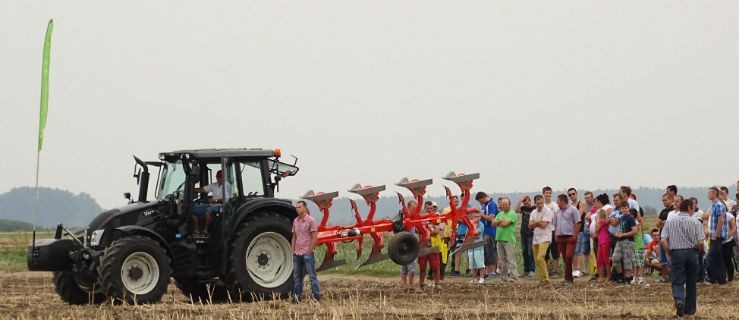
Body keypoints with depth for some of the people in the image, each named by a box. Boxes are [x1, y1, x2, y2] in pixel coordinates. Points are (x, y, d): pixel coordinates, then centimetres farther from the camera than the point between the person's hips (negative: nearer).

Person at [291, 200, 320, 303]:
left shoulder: (311, 220, -7)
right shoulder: (295, 221, 12)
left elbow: (315, 238, -10)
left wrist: (308, 252, -13)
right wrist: (293, 251, 9)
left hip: (307, 253, -7)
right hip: (297, 254, 7)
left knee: (312, 276, -3)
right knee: (297, 277, 9)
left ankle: (316, 297, -1)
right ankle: (297, 297, 14)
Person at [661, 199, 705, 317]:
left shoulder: (670, 223, 1)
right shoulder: (695, 223, -3)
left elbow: (663, 241, -8)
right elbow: (700, 242, -10)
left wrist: (669, 254, 5)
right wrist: (695, 252, 9)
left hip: (676, 253, 0)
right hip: (691, 252, 0)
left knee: (677, 282, 3)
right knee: (691, 282, 14)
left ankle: (679, 300, -25)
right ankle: (690, 309, 20)